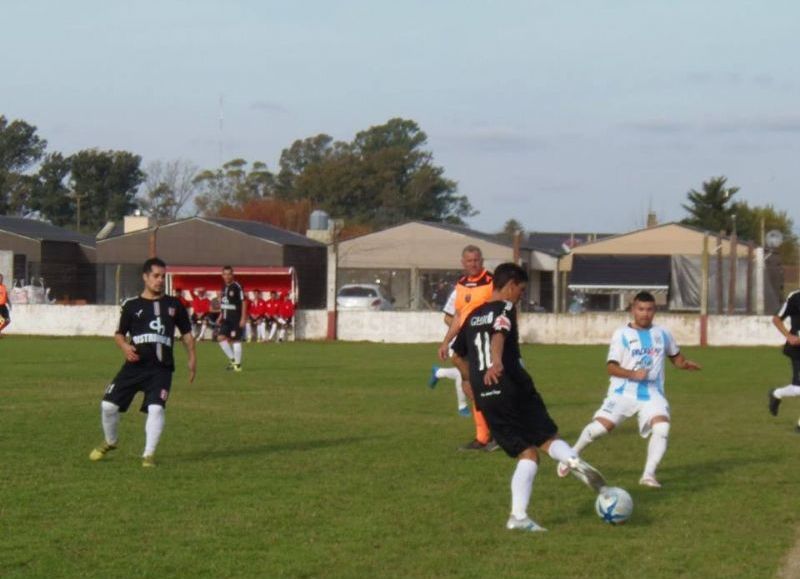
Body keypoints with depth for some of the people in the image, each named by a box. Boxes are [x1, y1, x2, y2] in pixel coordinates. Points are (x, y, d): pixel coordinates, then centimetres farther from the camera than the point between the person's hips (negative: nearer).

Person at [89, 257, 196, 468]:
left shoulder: (173, 304, 10)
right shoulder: (132, 305, 7)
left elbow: (186, 333, 17)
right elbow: (119, 333, 12)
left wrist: (191, 357, 7)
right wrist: (125, 346, -9)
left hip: (161, 369, -1)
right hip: (135, 365, 1)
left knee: (156, 408, -19)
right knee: (108, 405, -2)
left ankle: (149, 454, -5)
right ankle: (110, 442, 25)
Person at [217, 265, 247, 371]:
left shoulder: (237, 287, -13)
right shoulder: (224, 287, 10)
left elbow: (243, 302, -13)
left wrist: (243, 318, -16)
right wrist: (221, 315, 16)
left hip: (236, 318, -7)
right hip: (226, 318, 7)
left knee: (235, 340, -2)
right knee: (221, 338, -3)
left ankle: (237, 364, 8)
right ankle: (232, 358, 11)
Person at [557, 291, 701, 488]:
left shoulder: (663, 334, 10)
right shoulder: (622, 335, 0)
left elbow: (675, 357, 23)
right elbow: (611, 367, -6)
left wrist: (686, 364, 0)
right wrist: (633, 374, -22)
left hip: (652, 393, 2)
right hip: (623, 392, -2)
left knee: (662, 428, -22)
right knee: (600, 426, -12)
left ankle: (649, 475, -14)